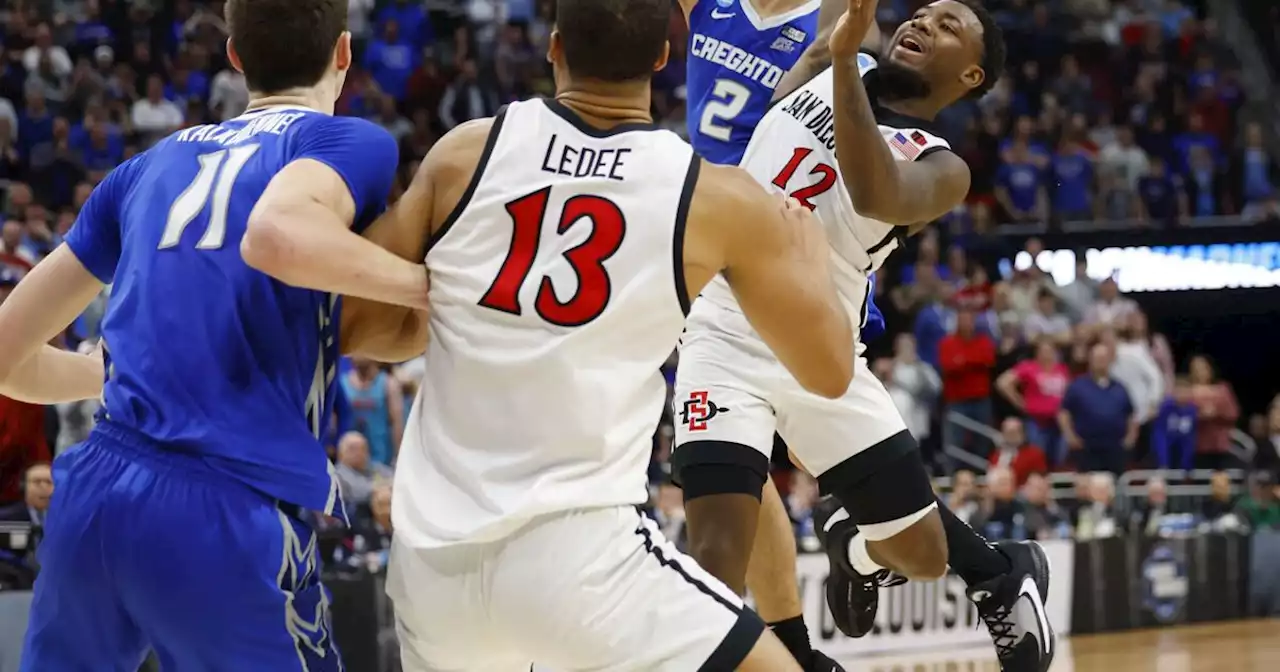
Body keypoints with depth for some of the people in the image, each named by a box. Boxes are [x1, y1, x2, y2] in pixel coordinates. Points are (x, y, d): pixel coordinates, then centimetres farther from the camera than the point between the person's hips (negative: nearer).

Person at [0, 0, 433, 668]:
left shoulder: (149, 165, 20)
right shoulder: (350, 142, 4)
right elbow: (276, 233, -21)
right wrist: (423, 283, -6)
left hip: (92, 493, 6)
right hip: (225, 516, -5)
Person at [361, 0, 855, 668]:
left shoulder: (466, 152, 2)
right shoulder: (717, 198, -2)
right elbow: (830, 371, 7)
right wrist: (812, 250, 26)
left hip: (431, 551, 4)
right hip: (577, 551, -4)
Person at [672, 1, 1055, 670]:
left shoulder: (939, 168, -8)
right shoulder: (839, 63, 5)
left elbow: (877, 196, -31)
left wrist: (844, 60, -37)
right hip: (725, 336, 1)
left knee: (921, 553, 9)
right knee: (717, 555, -16)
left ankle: (1000, 574, 46)